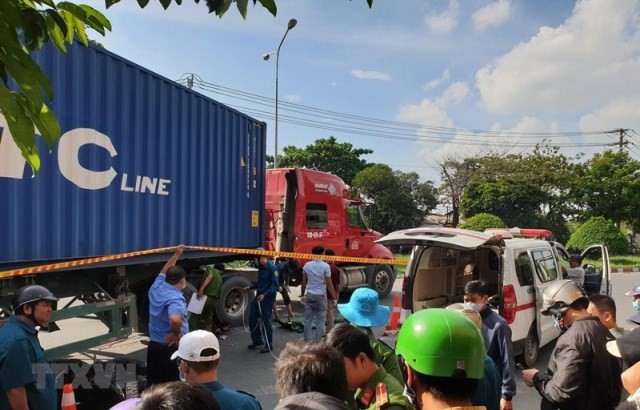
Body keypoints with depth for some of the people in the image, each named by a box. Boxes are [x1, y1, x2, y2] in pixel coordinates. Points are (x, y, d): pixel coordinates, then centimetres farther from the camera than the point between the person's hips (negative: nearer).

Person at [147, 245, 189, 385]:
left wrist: (176, 255, 29)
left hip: (153, 345, 8)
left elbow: (164, 272, 22)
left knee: (153, 384, 17)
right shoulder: (175, 298, -24)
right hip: (171, 347, -8)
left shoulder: (157, 287, 0)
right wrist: (176, 334, -25)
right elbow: (175, 320, -44)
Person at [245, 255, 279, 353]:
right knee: (252, 318, 13)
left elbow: (275, 284, -19)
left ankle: (269, 345, 13)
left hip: (268, 298, -8)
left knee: (266, 321, -1)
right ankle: (257, 340, 31)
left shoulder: (272, 268, -16)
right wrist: (250, 287, 6)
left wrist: (265, 295, -26)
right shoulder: (260, 267, 10)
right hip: (259, 296, 8)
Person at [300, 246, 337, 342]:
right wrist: (334, 296, 2)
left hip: (310, 295, 3)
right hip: (321, 296, -3)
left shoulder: (307, 265, 2)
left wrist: (302, 294, 21)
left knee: (308, 320, 8)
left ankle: (307, 342, 10)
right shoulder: (325, 266, -9)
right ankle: (317, 342, 5)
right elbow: (329, 284, -7)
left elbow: (304, 282, 8)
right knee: (320, 320, 5)